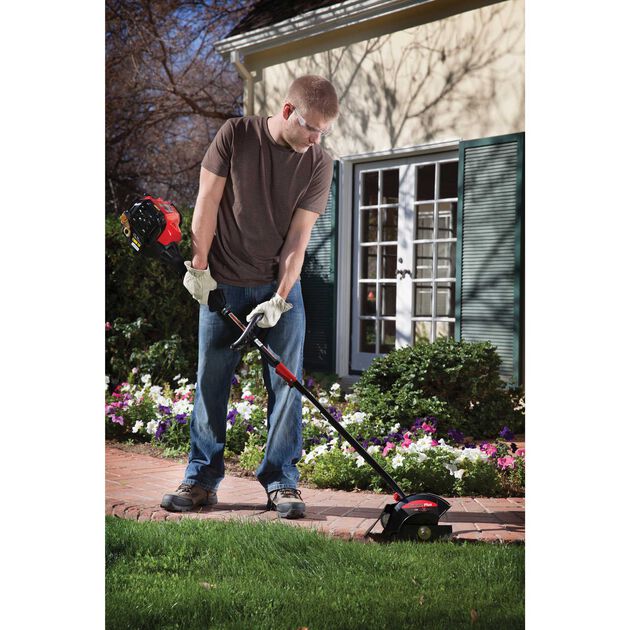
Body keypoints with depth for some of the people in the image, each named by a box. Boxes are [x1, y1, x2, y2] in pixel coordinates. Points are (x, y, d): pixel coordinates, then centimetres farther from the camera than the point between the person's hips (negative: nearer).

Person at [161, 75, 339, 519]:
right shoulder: (236, 135, -8)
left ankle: (282, 482, 7)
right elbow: (208, 201, -4)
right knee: (211, 382, 3)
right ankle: (202, 480, 12)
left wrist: (279, 299, -15)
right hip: (222, 283, -1)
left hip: (280, 286, 1)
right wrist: (199, 266, -5)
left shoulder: (319, 164, -6)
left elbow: (299, 236, -9)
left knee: (286, 383, -2)